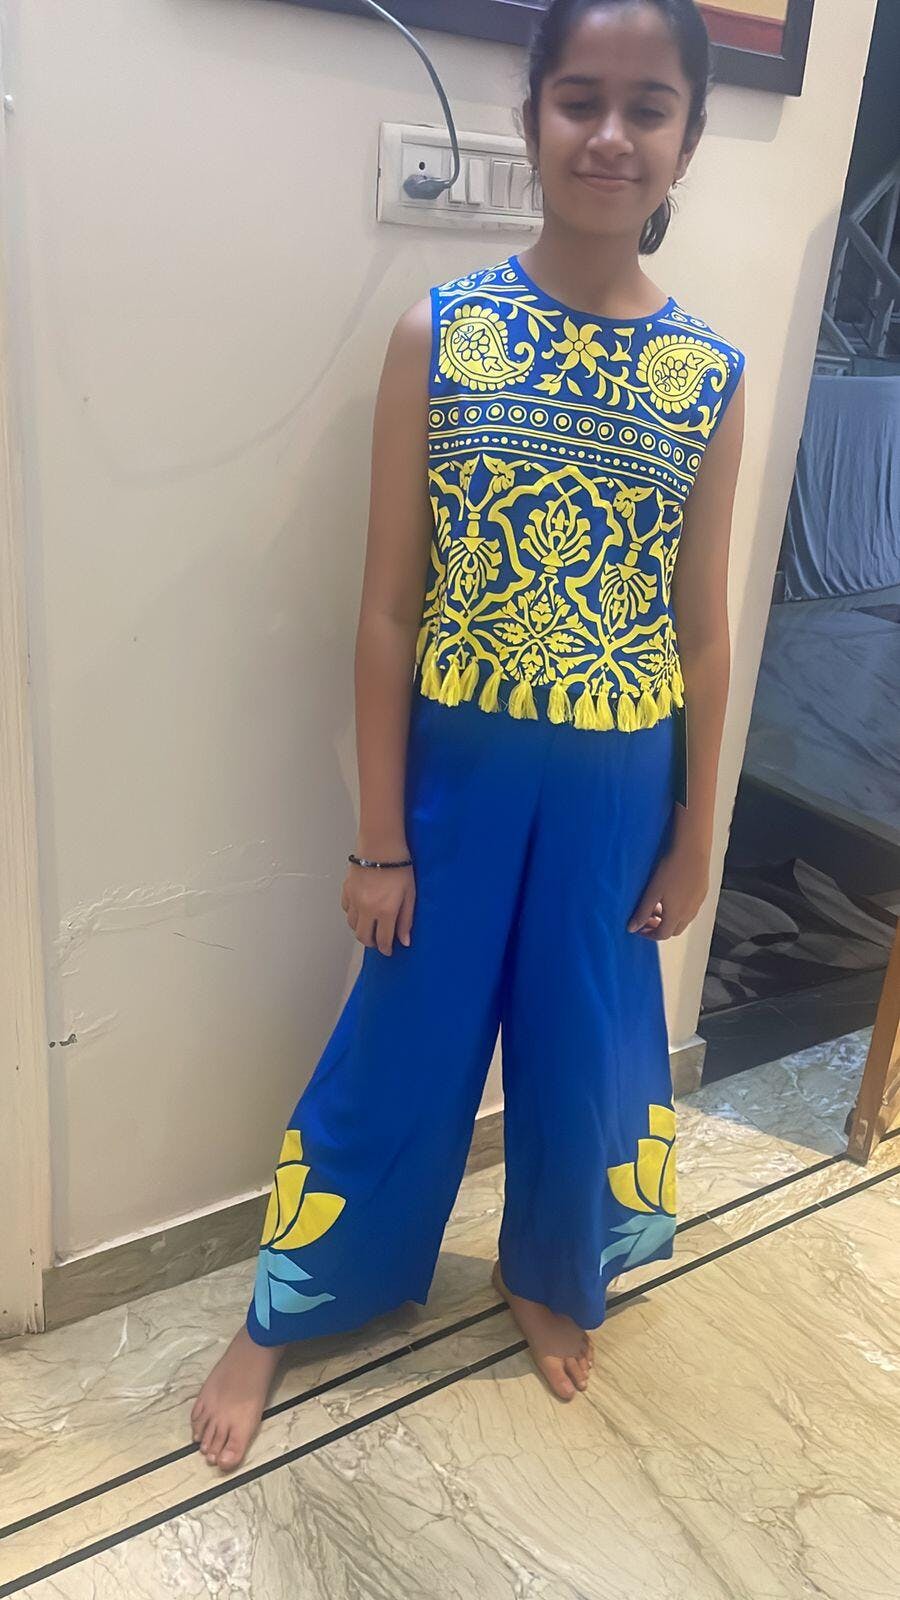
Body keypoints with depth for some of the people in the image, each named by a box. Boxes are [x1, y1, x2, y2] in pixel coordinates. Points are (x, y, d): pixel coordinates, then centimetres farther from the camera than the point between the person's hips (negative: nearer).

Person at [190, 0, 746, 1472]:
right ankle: (281, 1315, 36)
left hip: (614, 785, 2)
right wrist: (379, 839, -7)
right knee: (400, 1047, 11)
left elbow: (703, 632, 2)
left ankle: (551, 1277, 47)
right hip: (461, 767, -1)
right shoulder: (436, 336, -9)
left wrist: (694, 837, 4)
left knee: (589, 1044, 17)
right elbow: (389, 608, -8)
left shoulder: (709, 376, -4)